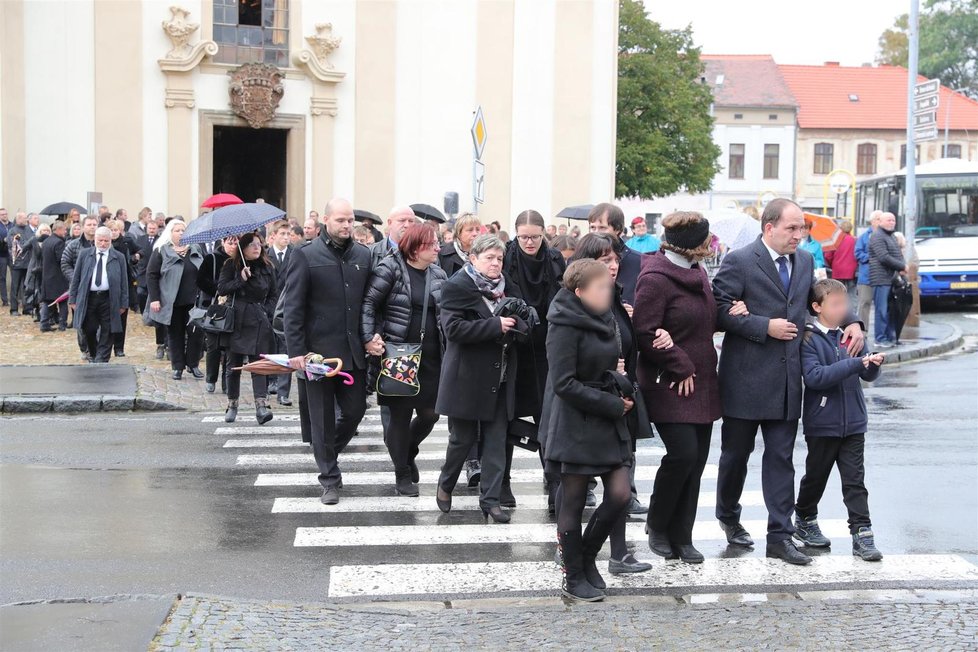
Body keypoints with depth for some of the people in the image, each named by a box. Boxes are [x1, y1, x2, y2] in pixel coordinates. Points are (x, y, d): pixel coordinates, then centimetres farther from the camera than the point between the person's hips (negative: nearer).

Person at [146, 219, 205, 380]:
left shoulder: (196, 250, 10)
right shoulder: (161, 251, -2)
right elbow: (151, 275, -5)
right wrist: (154, 299, -12)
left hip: (194, 301, 3)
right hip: (172, 302, -2)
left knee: (196, 333, 0)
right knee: (175, 334, 5)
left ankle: (193, 364, 14)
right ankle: (178, 367, 13)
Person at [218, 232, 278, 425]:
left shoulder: (267, 268, 8)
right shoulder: (231, 265, 2)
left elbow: (274, 295, 13)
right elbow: (221, 289, -5)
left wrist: (266, 311, 0)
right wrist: (241, 279, -15)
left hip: (258, 322, 1)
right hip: (236, 321, -1)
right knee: (234, 364, 6)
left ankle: (261, 406, -17)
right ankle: (232, 405, 18)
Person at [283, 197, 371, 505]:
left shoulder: (363, 255, 8)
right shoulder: (306, 256, -5)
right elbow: (292, 307, -7)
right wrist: (296, 350, -12)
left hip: (354, 352, 4)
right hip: (318, 351, -4)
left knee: (355, 410, 7)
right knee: (323, 419, 4)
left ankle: (327, 455, 34)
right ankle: (330, 480, 15)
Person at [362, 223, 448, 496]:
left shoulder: (438, 274, 10)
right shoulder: (390, 269, -8)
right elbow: (368, 303, -10)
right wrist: (369, 338, -18)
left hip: (430, 357, 5)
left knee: (430, 413, 4)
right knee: (401, 415, 3)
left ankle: (407, 451, 34)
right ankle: (403, 474, 19)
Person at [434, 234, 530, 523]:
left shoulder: (504, 287, 12)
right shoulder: (457, 287, -8)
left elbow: (520, 324, 20)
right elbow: (453, 327, -20)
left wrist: (516, 324, -6)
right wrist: (496, 325, -23)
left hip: (500, 379, 6)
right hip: (468, 378, -6)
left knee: (497, 441, 4)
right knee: (463, 438, 6)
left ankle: (490, 499, 11)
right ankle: (445, 486, 30)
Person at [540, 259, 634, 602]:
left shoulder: (605, 320, 10)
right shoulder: (565, 326, -15)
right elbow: (564, 384, -19)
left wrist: (619, 381, 2)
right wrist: (613, 404, -17)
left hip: (608, 420, 8)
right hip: (576, 423, -8)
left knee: (620, 494, 2)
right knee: (573, 502, 3)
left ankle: (586, 557, 23)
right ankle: (573, 578, 16)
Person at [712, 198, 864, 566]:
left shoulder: (805, 261, 10)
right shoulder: (739, 262, -9)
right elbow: (720, 310, -13)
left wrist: (851, 321, 2)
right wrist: (765, 327, -19)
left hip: (787, 380, 5)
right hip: (746, 379, -5)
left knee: (781, 458, 5)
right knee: (736, 453, 11)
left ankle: (779, 536, 10)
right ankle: (728, 516, 34)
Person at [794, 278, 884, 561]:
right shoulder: (809, 340, -9)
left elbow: (868, 376, 7)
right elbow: (814, 376, -23)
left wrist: (873, 364, -16)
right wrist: (855, 363, -26)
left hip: (853, 422, 3)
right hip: (822, 424, -3)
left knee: (855, 480, 1)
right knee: (816, 476, 14)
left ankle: (862, 533, 2)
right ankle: (805, 520, 34)